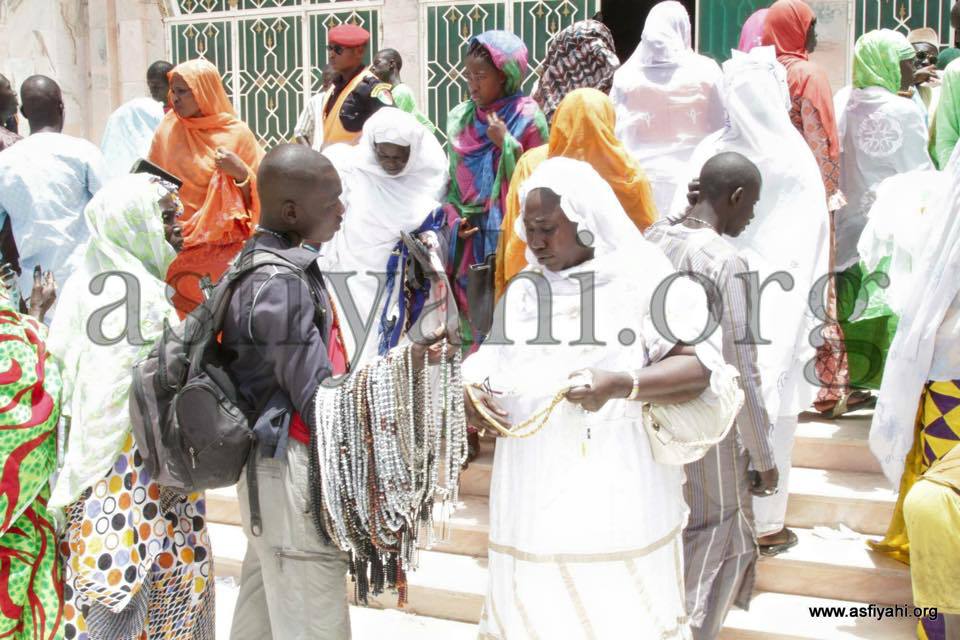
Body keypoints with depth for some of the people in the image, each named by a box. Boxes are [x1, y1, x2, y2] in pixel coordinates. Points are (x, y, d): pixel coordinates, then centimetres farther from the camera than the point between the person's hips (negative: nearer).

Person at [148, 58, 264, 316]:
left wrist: (241, 173, -15)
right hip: (177, 245, 2)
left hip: (224, 249, -2)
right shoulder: (169, 128, 5)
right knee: (180, 321, -3)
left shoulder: (237, 134, -2)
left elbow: (261, 197, 2)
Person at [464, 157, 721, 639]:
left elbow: (699, 368, -11)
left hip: (612, 499, -4)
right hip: (533, 497, 5)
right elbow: (489, 367, 15)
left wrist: (622, 385, -25)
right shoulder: (523, 291, 11)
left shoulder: (640, 280, -5)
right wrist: (473, 393, -8)